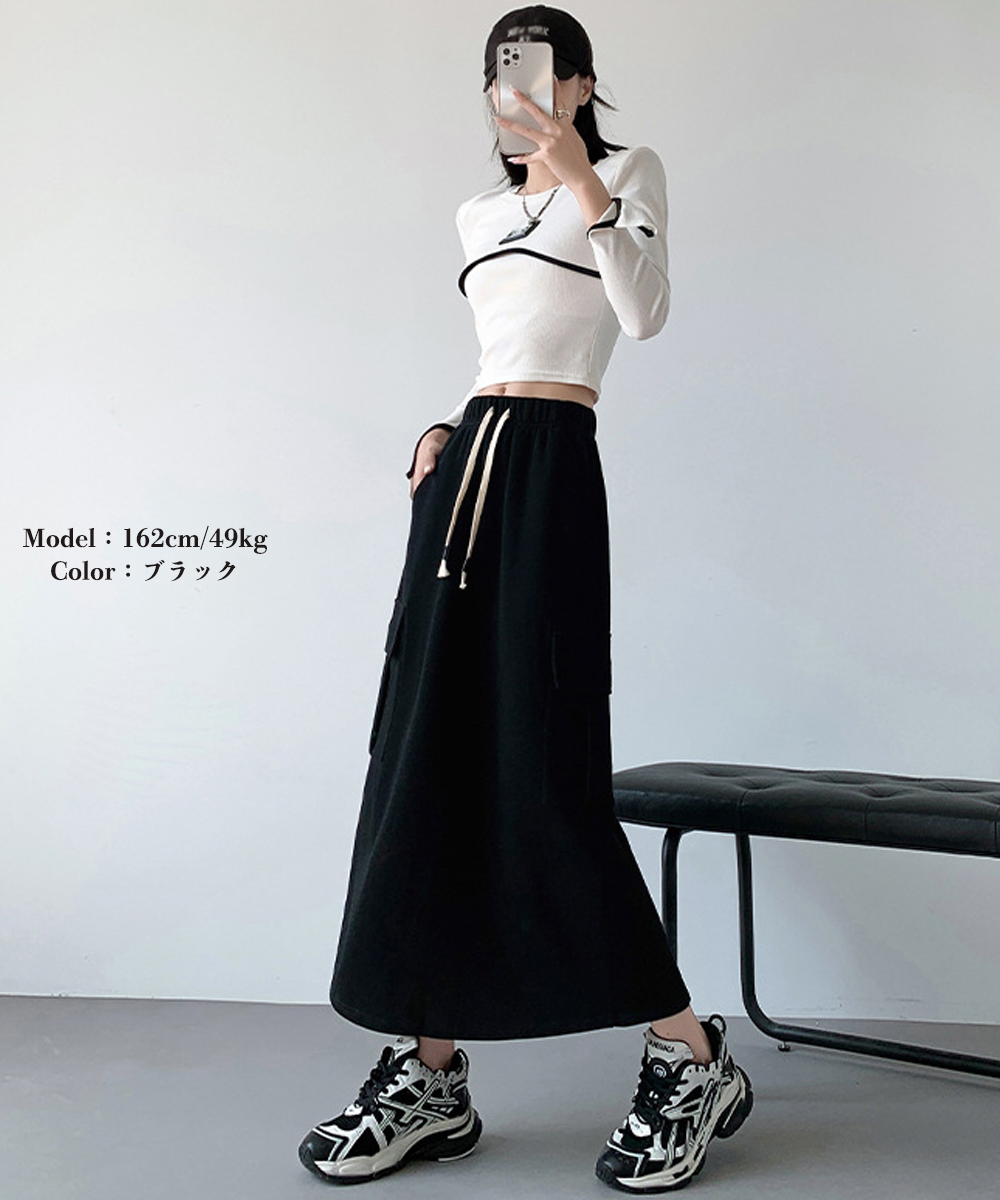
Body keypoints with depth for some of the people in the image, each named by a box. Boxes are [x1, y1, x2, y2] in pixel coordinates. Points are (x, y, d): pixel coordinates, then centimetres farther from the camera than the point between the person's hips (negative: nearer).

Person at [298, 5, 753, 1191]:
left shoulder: (628, 171, 8)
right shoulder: (477, 213, 24)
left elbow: (645, 314, -10)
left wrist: (584, 185, -17)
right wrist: (442, 433, 10)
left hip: (551, 470, -6)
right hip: (461, 467, 6)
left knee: (545, 769, -12)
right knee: (426, 758, -1)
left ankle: (689, 1055, 4)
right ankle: (430, 1072, 6)